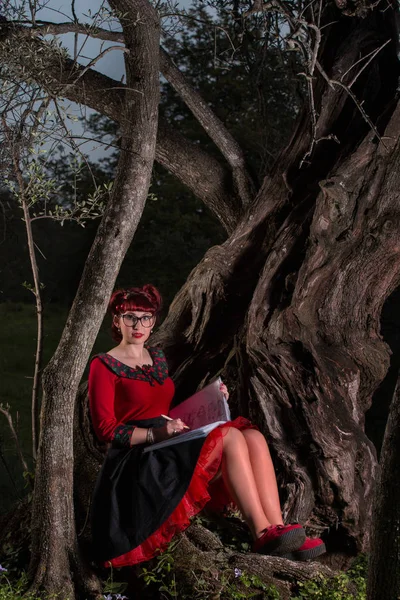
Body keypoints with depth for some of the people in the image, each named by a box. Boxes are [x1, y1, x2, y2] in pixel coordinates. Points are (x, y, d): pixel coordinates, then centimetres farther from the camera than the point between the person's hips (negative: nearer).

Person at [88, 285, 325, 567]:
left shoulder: (157, 357, 20)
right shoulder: (104, 366, -2)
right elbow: (106, 429, -9)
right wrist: (160, 432, -20)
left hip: (169, 450, 7)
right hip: (139, 463, -7)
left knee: (253, 436, -20)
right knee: (230, 436, -29)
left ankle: (277, 528, -33)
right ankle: (262, 533, -32)